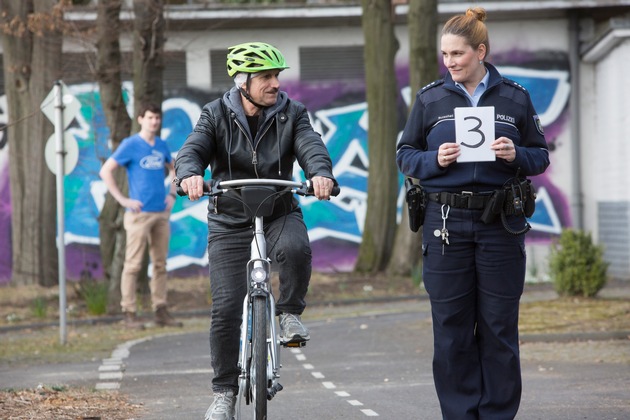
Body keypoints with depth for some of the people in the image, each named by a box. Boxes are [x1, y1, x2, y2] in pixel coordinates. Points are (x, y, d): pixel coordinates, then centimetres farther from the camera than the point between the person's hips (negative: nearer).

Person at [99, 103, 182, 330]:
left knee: (160, 264, 8)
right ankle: (129, 313, -1)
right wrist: (123, 200, -12)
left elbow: (173, 169, 29)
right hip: (140, 213, -6)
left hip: (161, 213, 6)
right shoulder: (130, 145, -6)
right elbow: (105, 171, -9)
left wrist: (172, 194, 14)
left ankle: (161, 311, 13)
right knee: (133, 265, -4)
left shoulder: (162, 146, 12)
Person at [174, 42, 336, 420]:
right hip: (229, 221, 0)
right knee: (226, 308, -7)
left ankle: (290, 314, -8)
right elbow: (193, 150, -17)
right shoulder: (217, 115, -3)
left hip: (280, 212, 0)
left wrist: (321, 173, -41)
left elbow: (311, 147, -17)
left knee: (296, 248, -36)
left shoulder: (292, 114, -1)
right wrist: (190, 175, -42)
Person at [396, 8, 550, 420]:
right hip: (447, 222, 0)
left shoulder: (515, 98, 6)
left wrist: (516, 156, -11)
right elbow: (405, 155, 9)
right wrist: (435, 160, -11)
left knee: (499, 325, 2)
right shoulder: (430, 99, 6)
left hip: (501, 223, 0)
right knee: (451, 326, 1)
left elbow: (541, 155, 10)